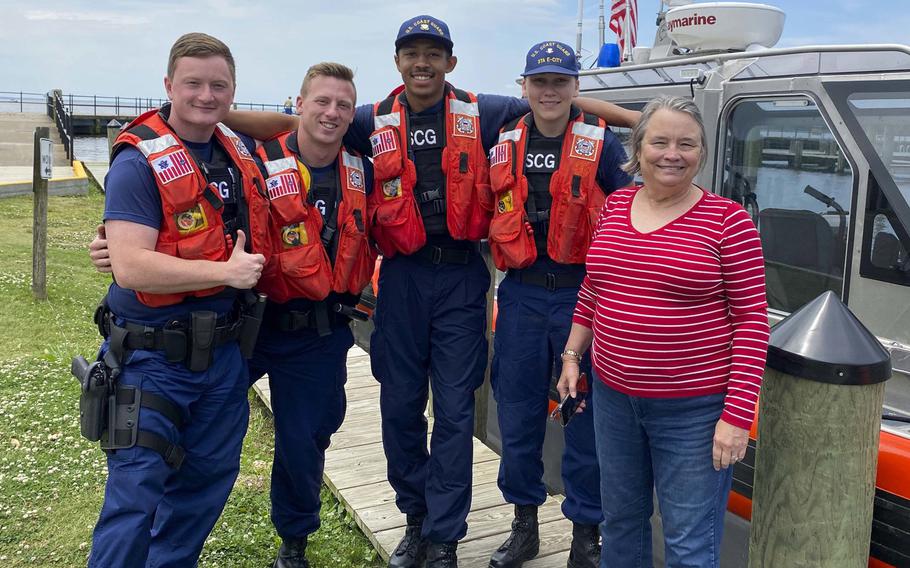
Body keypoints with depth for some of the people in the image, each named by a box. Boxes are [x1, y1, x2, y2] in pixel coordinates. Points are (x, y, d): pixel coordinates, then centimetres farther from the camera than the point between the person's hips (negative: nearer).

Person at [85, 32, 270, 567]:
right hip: (154, 357, -7)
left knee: (209, 481, 19)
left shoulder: (239, 149, 6)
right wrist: (226, 271, -22)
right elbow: (130, 267, -24)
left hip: (225, 350, 7)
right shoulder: (139, 162, -15)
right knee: (135, 497, -1)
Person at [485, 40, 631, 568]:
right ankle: (525, 524, 28)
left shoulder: (602, 144, -1)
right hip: (521, 293, 4)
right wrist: (502, 257, 8)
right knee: (517, 413, 10)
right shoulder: (504, 144, 8)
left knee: (586, 415, 3)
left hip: (583, 293, -3)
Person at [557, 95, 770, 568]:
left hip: (694, 410, -5)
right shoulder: (615, 206, 4)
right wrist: (572, 355, 14)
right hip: (613, 397, 5)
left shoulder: (727, 220, -11)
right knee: (620, 520, 22)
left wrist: (737, 416, -15)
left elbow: (752, 320, -11)